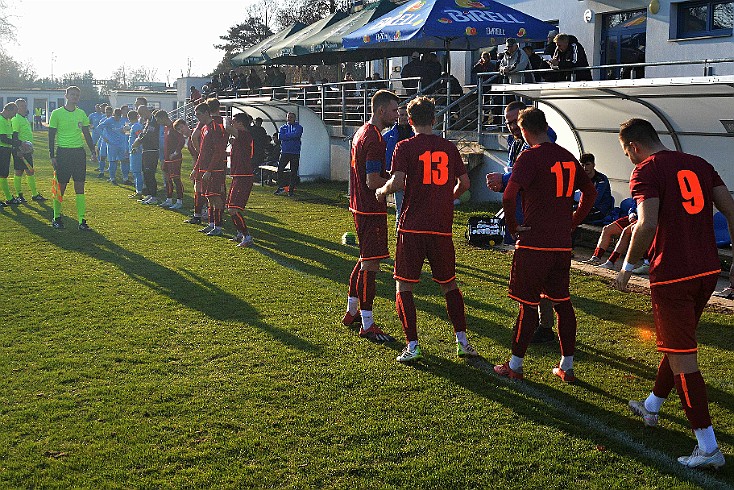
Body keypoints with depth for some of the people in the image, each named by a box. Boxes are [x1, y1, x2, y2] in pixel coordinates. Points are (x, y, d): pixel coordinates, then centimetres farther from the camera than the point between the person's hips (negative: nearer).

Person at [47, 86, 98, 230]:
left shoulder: (81, 114, 10)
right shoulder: (57, 113, -2)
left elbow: (87, 134, 16)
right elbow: (51, 135, -1)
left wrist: (93, 151, 6)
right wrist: (52, 155, -7)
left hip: (79, 152, 3)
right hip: (63, 152, -3)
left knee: (80, 187, 1)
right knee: (61, 186, 0)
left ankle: (81, 220, 3)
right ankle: (56, 218, 14)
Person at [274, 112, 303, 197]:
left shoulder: (299, 127, 6)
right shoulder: (283, 128, 13)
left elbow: (296, 135, -15)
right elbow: (280, 137, -5)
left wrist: (286, 136, -8)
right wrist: (291, 136, -10)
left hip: (295, 153, -2)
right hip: (284, 152, 2)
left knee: (294, 172, 1)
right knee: (280, 169, -6)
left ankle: (291, 190, 8)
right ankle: (281, 187, 5)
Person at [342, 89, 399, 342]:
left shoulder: (361, 133, 14)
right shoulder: (374, 139, -18)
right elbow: (373, 181, -23)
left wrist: (390, 176, 15)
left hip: (360, 206, 10)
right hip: (371, 210, -10)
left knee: (365, 259, 21)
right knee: (371, 264, -5)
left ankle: (352, 312, 31)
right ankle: (367, 325, 1)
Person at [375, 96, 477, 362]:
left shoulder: (405, 147, -5)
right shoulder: (449, 147, 7)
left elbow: (397, 182, -16)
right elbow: (464, 182, 11)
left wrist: (382, 191, 4)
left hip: (412, 227, -3)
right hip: (442, 227, 3)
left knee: (404, 286, 6)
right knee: (449, 284, 18)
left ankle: (412, 346, 1)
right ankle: (462, 340, 17)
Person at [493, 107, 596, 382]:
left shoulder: (530, 156, -11)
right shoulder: (567, 156, 11)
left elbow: (509, 196, -23)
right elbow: (590, 192, 19)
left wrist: (513, 227, -10)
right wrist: (572, 223, 17)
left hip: (534, 243, -6)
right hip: (562, 243, 6)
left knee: (528, 304, 2)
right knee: (562, 302, 13)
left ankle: (515, 365, 13)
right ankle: (567, 366, 19)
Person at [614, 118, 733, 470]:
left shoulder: (646, 170, -8)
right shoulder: (698, 164, 12)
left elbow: (647, 223, -22)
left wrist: (627, 267, -10)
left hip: (672, 275, -8)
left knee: (682, 357, -2)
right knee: (678, 344, 23)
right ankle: (651, 407, 43)